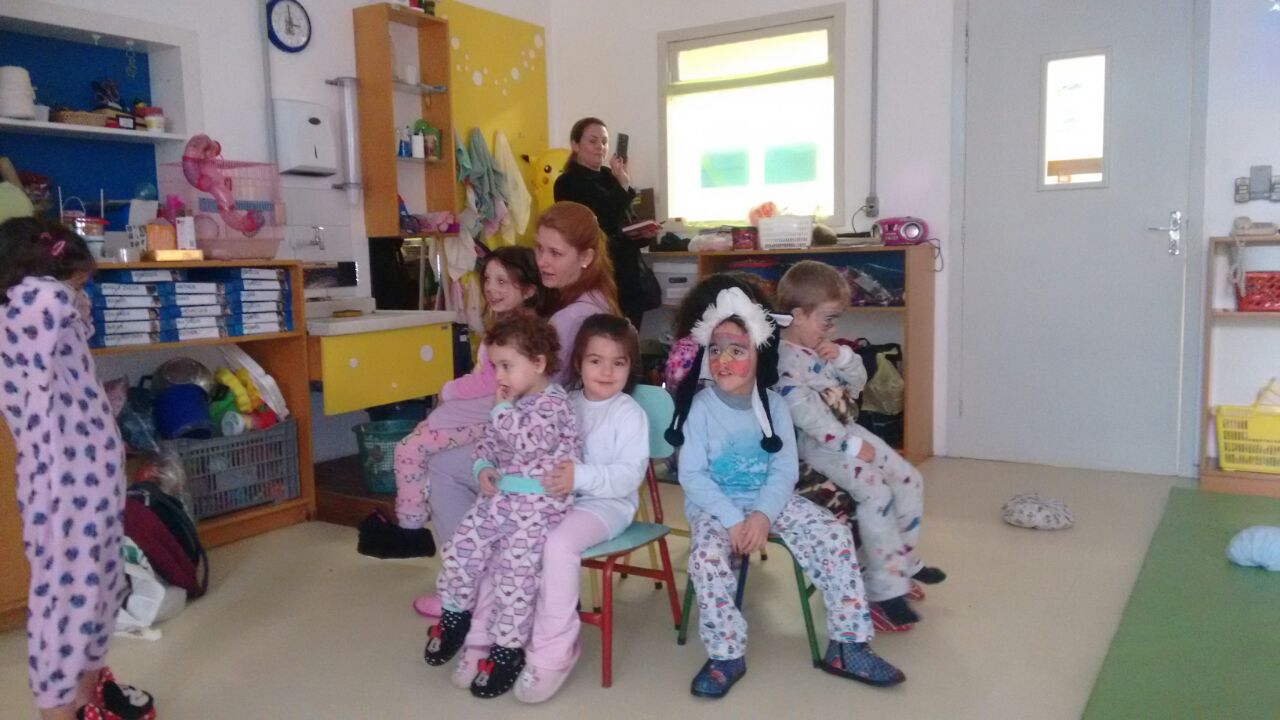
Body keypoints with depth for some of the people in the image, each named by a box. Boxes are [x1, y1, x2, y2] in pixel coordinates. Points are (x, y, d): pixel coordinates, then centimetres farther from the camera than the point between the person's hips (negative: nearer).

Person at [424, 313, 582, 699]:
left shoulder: (552, 402, -14)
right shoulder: (513, 402, 12)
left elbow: (529, 443, -27)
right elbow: (488, 441, 20)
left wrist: (503, 407, -16)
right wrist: (484, 467, 0)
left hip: (538, 503, -8)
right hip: (500, 495, 8)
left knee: (514, 573, -8)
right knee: (460, 548, 5)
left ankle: (507, 650, 7)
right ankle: (455, 616, 28)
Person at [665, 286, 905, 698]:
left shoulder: (773, 405, -1)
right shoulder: (700, 406, -10)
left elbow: (785, 470, -4)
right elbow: (691, 474, -14)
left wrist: (762, 515, -21)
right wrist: (732, 519, -24)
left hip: (770, 500, 3)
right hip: (714, 505, -3)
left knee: (836, 535, -15)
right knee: (707, 555, -34)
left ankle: (847, 646, -4)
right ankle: (726, 656, -15)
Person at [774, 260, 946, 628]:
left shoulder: (824, 348, 10)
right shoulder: (785, 361, -20)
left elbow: (858, 383, 15)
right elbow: (808, 417, -26)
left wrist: (844, 357, -6)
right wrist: (851, 446, -22)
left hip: (851, 432, 10)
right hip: (821, 445, -10)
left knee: (910, 480, 8)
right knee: (876, 493, -23)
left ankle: (902, 560, 24)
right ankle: (886, 587, -12)